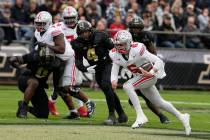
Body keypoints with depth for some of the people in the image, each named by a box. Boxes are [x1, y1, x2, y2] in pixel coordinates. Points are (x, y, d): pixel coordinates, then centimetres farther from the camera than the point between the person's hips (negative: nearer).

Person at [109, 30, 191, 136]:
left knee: (127, 86, -27)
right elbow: (114, 71, -9)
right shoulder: (115, 54, -10)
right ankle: (181, 117, 35)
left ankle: (140, 116, -24)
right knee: (159, 103, 16)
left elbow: (159, 61, -25)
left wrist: (151, 73, -38)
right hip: (139, 77, 7)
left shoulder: (137, 50, -28)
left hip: (150, 75, -7)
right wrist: (113, 80, -30)